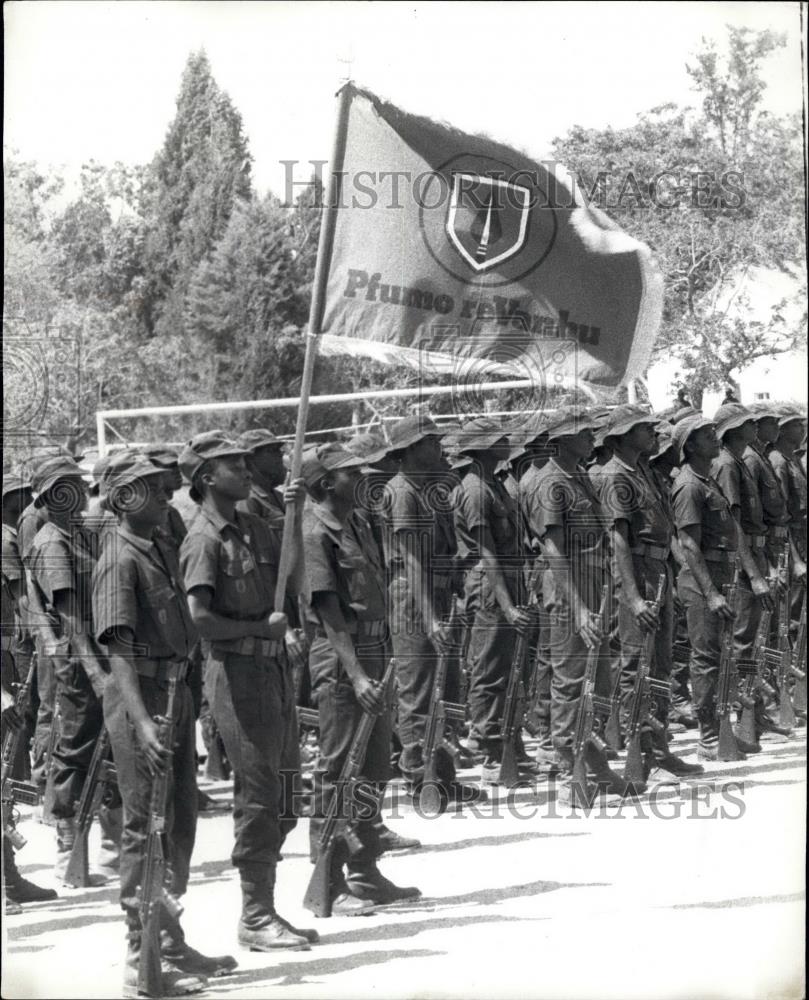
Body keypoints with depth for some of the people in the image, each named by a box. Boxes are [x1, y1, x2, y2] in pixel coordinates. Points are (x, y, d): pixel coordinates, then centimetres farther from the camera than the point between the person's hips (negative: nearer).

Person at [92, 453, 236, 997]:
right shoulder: (120, 559, -15)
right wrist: (142, 722, -33)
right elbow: (120, 647, -24)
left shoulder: (165, 545, 12)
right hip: (142, 695, -9)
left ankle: (170, 941, 28)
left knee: (181, 821, 16)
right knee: (146, 827, -4)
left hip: (177, 690, 9)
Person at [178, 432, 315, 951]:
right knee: (258, 794, -6)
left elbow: (294, 585, 9)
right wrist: (262, 627, -12)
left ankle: (265, 908, 22)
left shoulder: (254, 527, 13)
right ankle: (256, 918, 1)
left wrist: (295, 517, 4)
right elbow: (199, 617, -21)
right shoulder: (205, 539, -12)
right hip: (238, 669, -9)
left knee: (283, 793, 12)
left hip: (275, 665, 9)